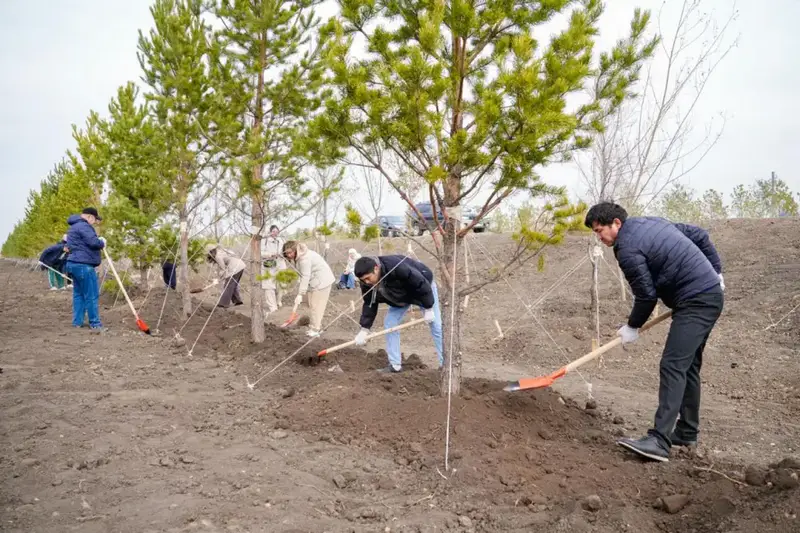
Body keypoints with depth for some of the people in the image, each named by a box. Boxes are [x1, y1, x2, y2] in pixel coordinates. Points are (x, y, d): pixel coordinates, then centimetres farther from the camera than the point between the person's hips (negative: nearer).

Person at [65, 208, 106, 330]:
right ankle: (95, 323, -2)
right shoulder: (83, 226, -13)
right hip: (83, 265, -11)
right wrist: (102, 242, -3)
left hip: (74, 264, 11)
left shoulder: (74, 226, 22)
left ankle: (77, 322, 16)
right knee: (91, 295, -5)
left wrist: (99, 241, 7)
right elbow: (94, 242, -23)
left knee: (78, 294, 14)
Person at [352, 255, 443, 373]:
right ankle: (395, 365, 3)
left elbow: (422, 284, -36)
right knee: (389, 324, -5)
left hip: (423, 289, -6)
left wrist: (428, 308, -28)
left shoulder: (396, 267, -44)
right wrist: (364, 329, -20)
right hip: (401, 296, 6)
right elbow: (369, 304, -12)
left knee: (436, 326, -6)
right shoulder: (367, 283, -22)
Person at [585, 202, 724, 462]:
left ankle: (659, 441, -21)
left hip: (695, 302, -10)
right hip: (711, 294, 10)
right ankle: (687, 432, 25)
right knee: (688, 366, 16)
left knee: (673, 366, -16)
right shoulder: (651, 222, 14)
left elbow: (646, 295, -11)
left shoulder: (627, 248, -14)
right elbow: (699, 235, 18)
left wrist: (632, 327, 4)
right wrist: (715, 271, 22)